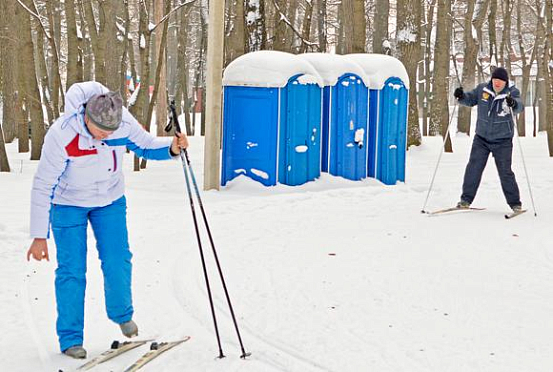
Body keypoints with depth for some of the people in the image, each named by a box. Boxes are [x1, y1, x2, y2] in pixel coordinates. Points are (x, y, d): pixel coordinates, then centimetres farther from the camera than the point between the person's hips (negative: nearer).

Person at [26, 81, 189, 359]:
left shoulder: (124, 121, -23)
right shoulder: (61, 135, -33)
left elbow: (146, 146, -3)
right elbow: (43, 186, -24)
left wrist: (171, 147, -25)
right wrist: (39, 236, -22)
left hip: (111, 200, 3)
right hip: (69, 203, -3)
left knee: (118, 261, 2)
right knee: (72, 270, -5)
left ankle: (121, 313, 31)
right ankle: (70, 338, 10)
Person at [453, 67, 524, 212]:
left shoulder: (512, 92, -10)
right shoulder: (482, 89, -3)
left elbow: (519, 106, -28)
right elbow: (470, 99, 10)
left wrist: (513, 103, -52)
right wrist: (461, 96, -12)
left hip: (502, 141, -3)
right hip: (481, 138, 3)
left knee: (505, 172, -1)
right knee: (473, 168, -1)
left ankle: (515, 203, 12)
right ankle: (466, 199, 12)